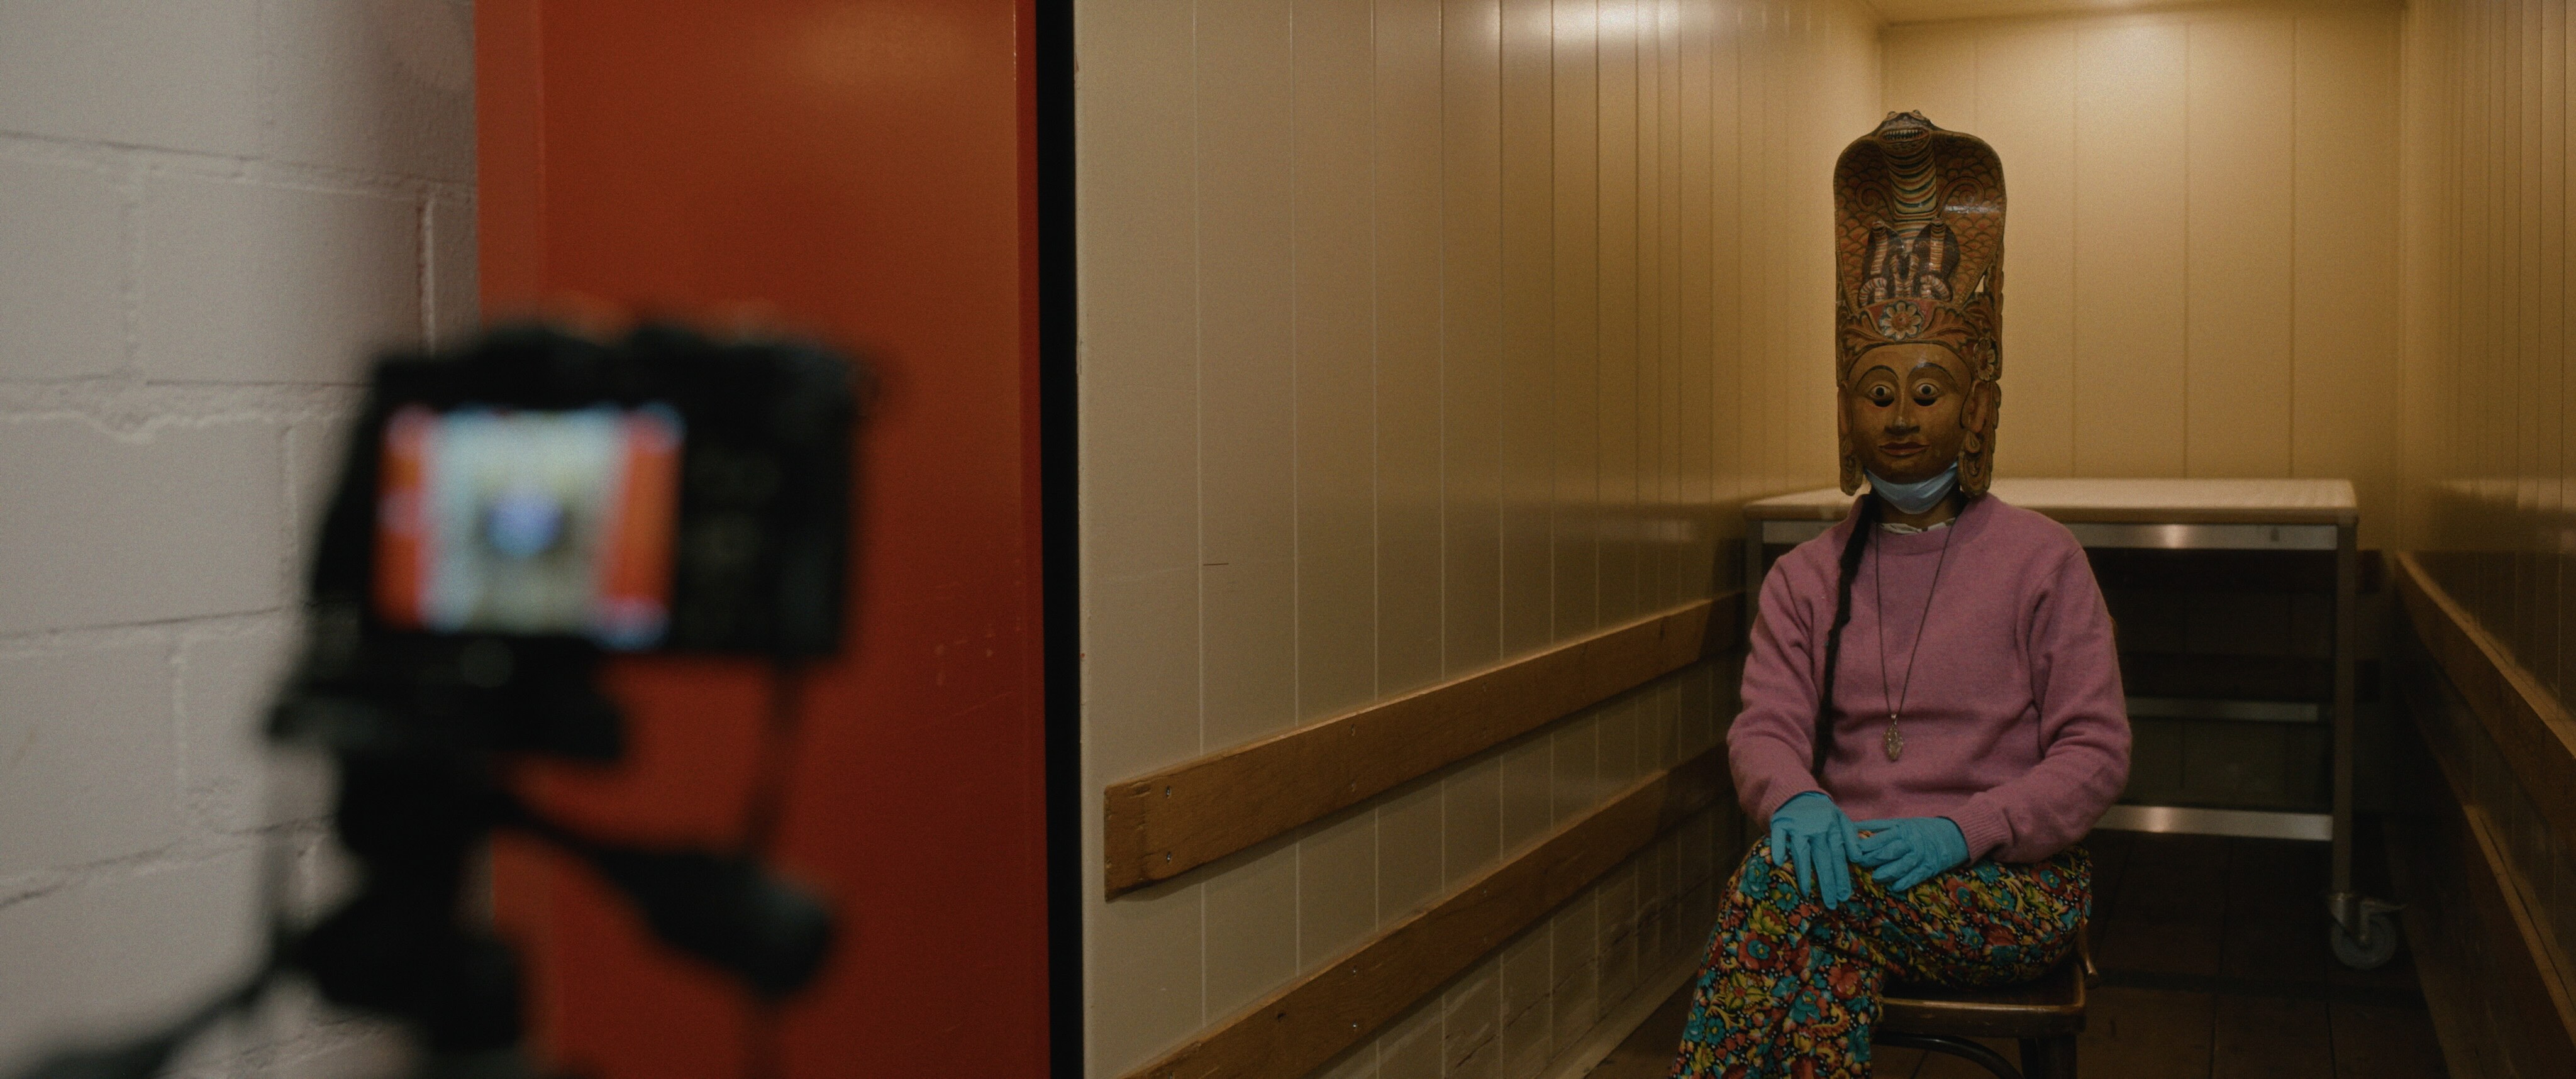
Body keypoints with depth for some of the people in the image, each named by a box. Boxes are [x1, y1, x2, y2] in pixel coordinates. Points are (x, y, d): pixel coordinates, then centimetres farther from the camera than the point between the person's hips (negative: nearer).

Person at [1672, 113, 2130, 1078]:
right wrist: (1796, 799, -24)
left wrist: (1960, 829, -19)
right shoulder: (1807, 578, 14)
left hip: (2014, 881, -2)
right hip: (1853, 862, 3)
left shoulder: (2041, 558, 4)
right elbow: (1765, 724, 2)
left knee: (1787, 884, -33)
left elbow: (2096, 751, -1)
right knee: (1832, 954, -36)